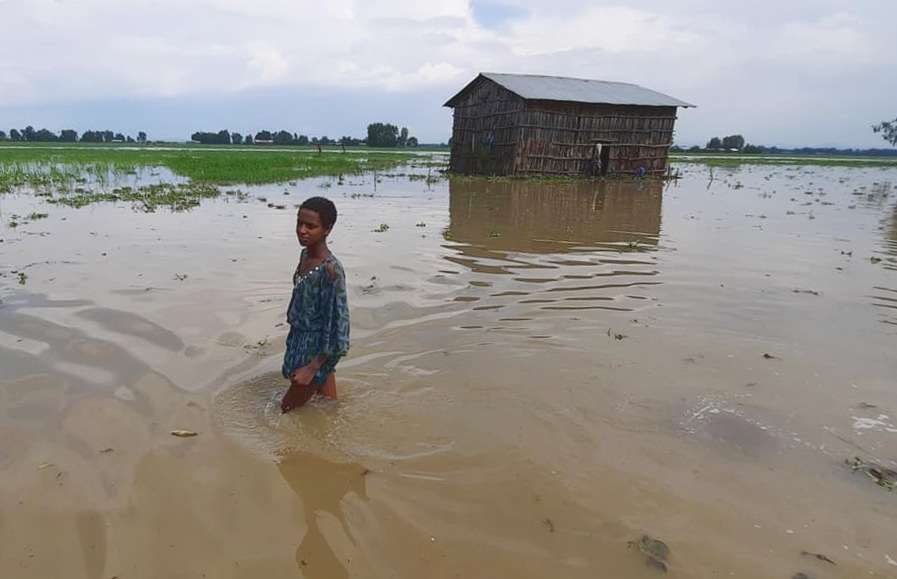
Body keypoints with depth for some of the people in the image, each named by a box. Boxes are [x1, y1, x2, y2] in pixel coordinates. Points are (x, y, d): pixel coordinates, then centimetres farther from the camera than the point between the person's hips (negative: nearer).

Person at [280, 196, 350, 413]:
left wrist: (312, 367, -23)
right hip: (301, 341, 8)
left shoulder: (330, 269, -25)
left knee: (288, 408, 5)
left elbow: (337, 322, -24)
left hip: (318, 350, -8)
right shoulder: (305, 254, 1)